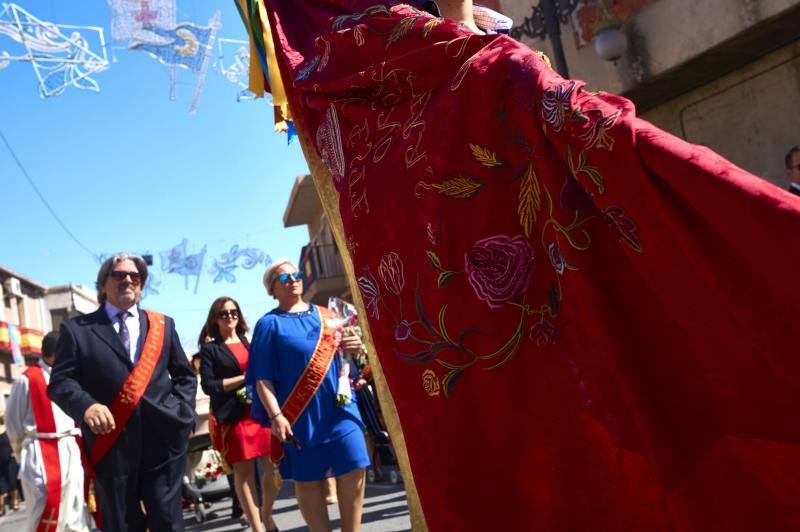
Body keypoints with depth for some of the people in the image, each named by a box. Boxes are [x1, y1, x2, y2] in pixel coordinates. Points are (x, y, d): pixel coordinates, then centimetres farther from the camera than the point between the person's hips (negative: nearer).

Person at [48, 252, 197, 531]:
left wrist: (181, 412, 1)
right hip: (112, 444, -2)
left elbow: (185, 375, 19)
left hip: (163, 439, 2)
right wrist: (86, 405, -21)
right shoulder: (77, 328, 7)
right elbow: (60, 381, 0)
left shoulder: (163, 324, 16)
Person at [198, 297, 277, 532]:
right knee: (244, 473, 1)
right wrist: (244, 378, -11)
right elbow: (208, 385, -7)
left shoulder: (250, 343, 17)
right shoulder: (210, 349, 2)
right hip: (234, 417, -4)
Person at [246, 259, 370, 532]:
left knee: (353, 469, -2)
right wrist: (276, 415, -17)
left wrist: (354, 346, -4)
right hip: (301, 415, -3)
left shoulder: (323, 314, 14)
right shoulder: (269, 324, 1)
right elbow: (262, 377, -5)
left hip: (339, 407, 4)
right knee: (309, 478, 3)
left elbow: (341, 351, 20)